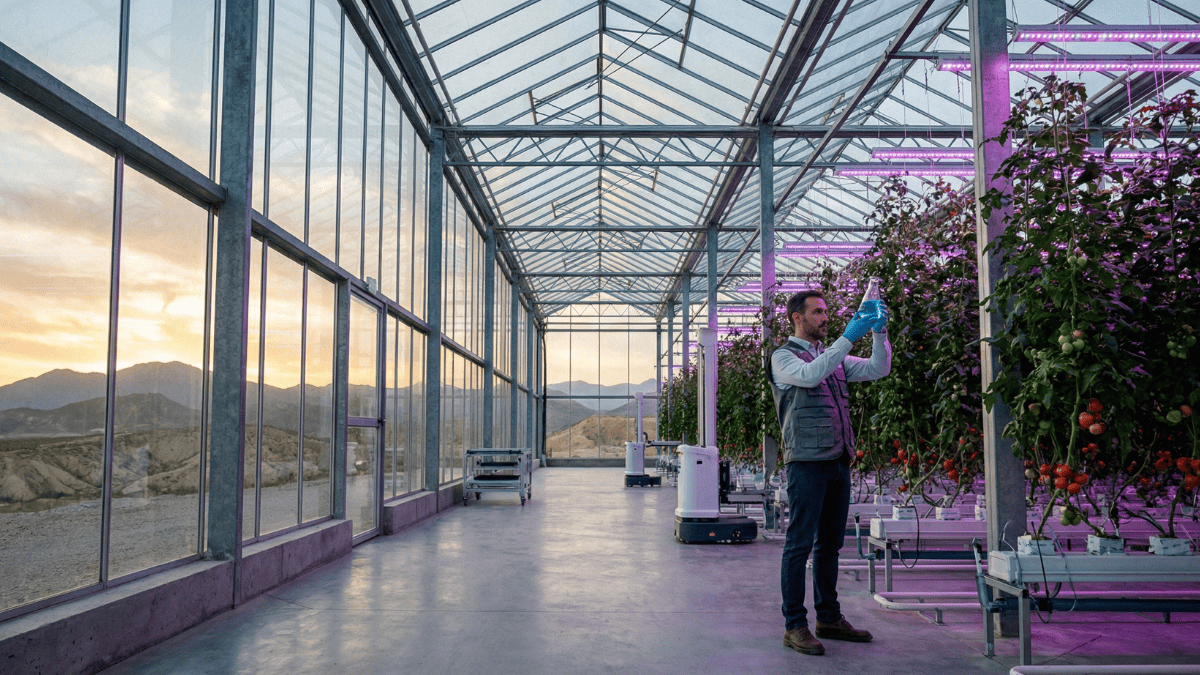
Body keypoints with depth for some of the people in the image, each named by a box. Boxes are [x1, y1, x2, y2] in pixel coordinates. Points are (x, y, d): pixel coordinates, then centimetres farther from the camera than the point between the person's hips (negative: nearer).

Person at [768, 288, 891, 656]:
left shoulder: (834, 357, 19)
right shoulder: (783, 357, -2)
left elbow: (877, 369, 13)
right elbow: (809, 375, -22)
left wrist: (879, 332, -2)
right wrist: (848, 337, -24)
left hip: (838, 461, 7)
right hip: (807, 462, -7)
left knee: (830, 543, 13)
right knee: (800, 544, -5)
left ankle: (829, 617, 23)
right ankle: (794, 626, 0)